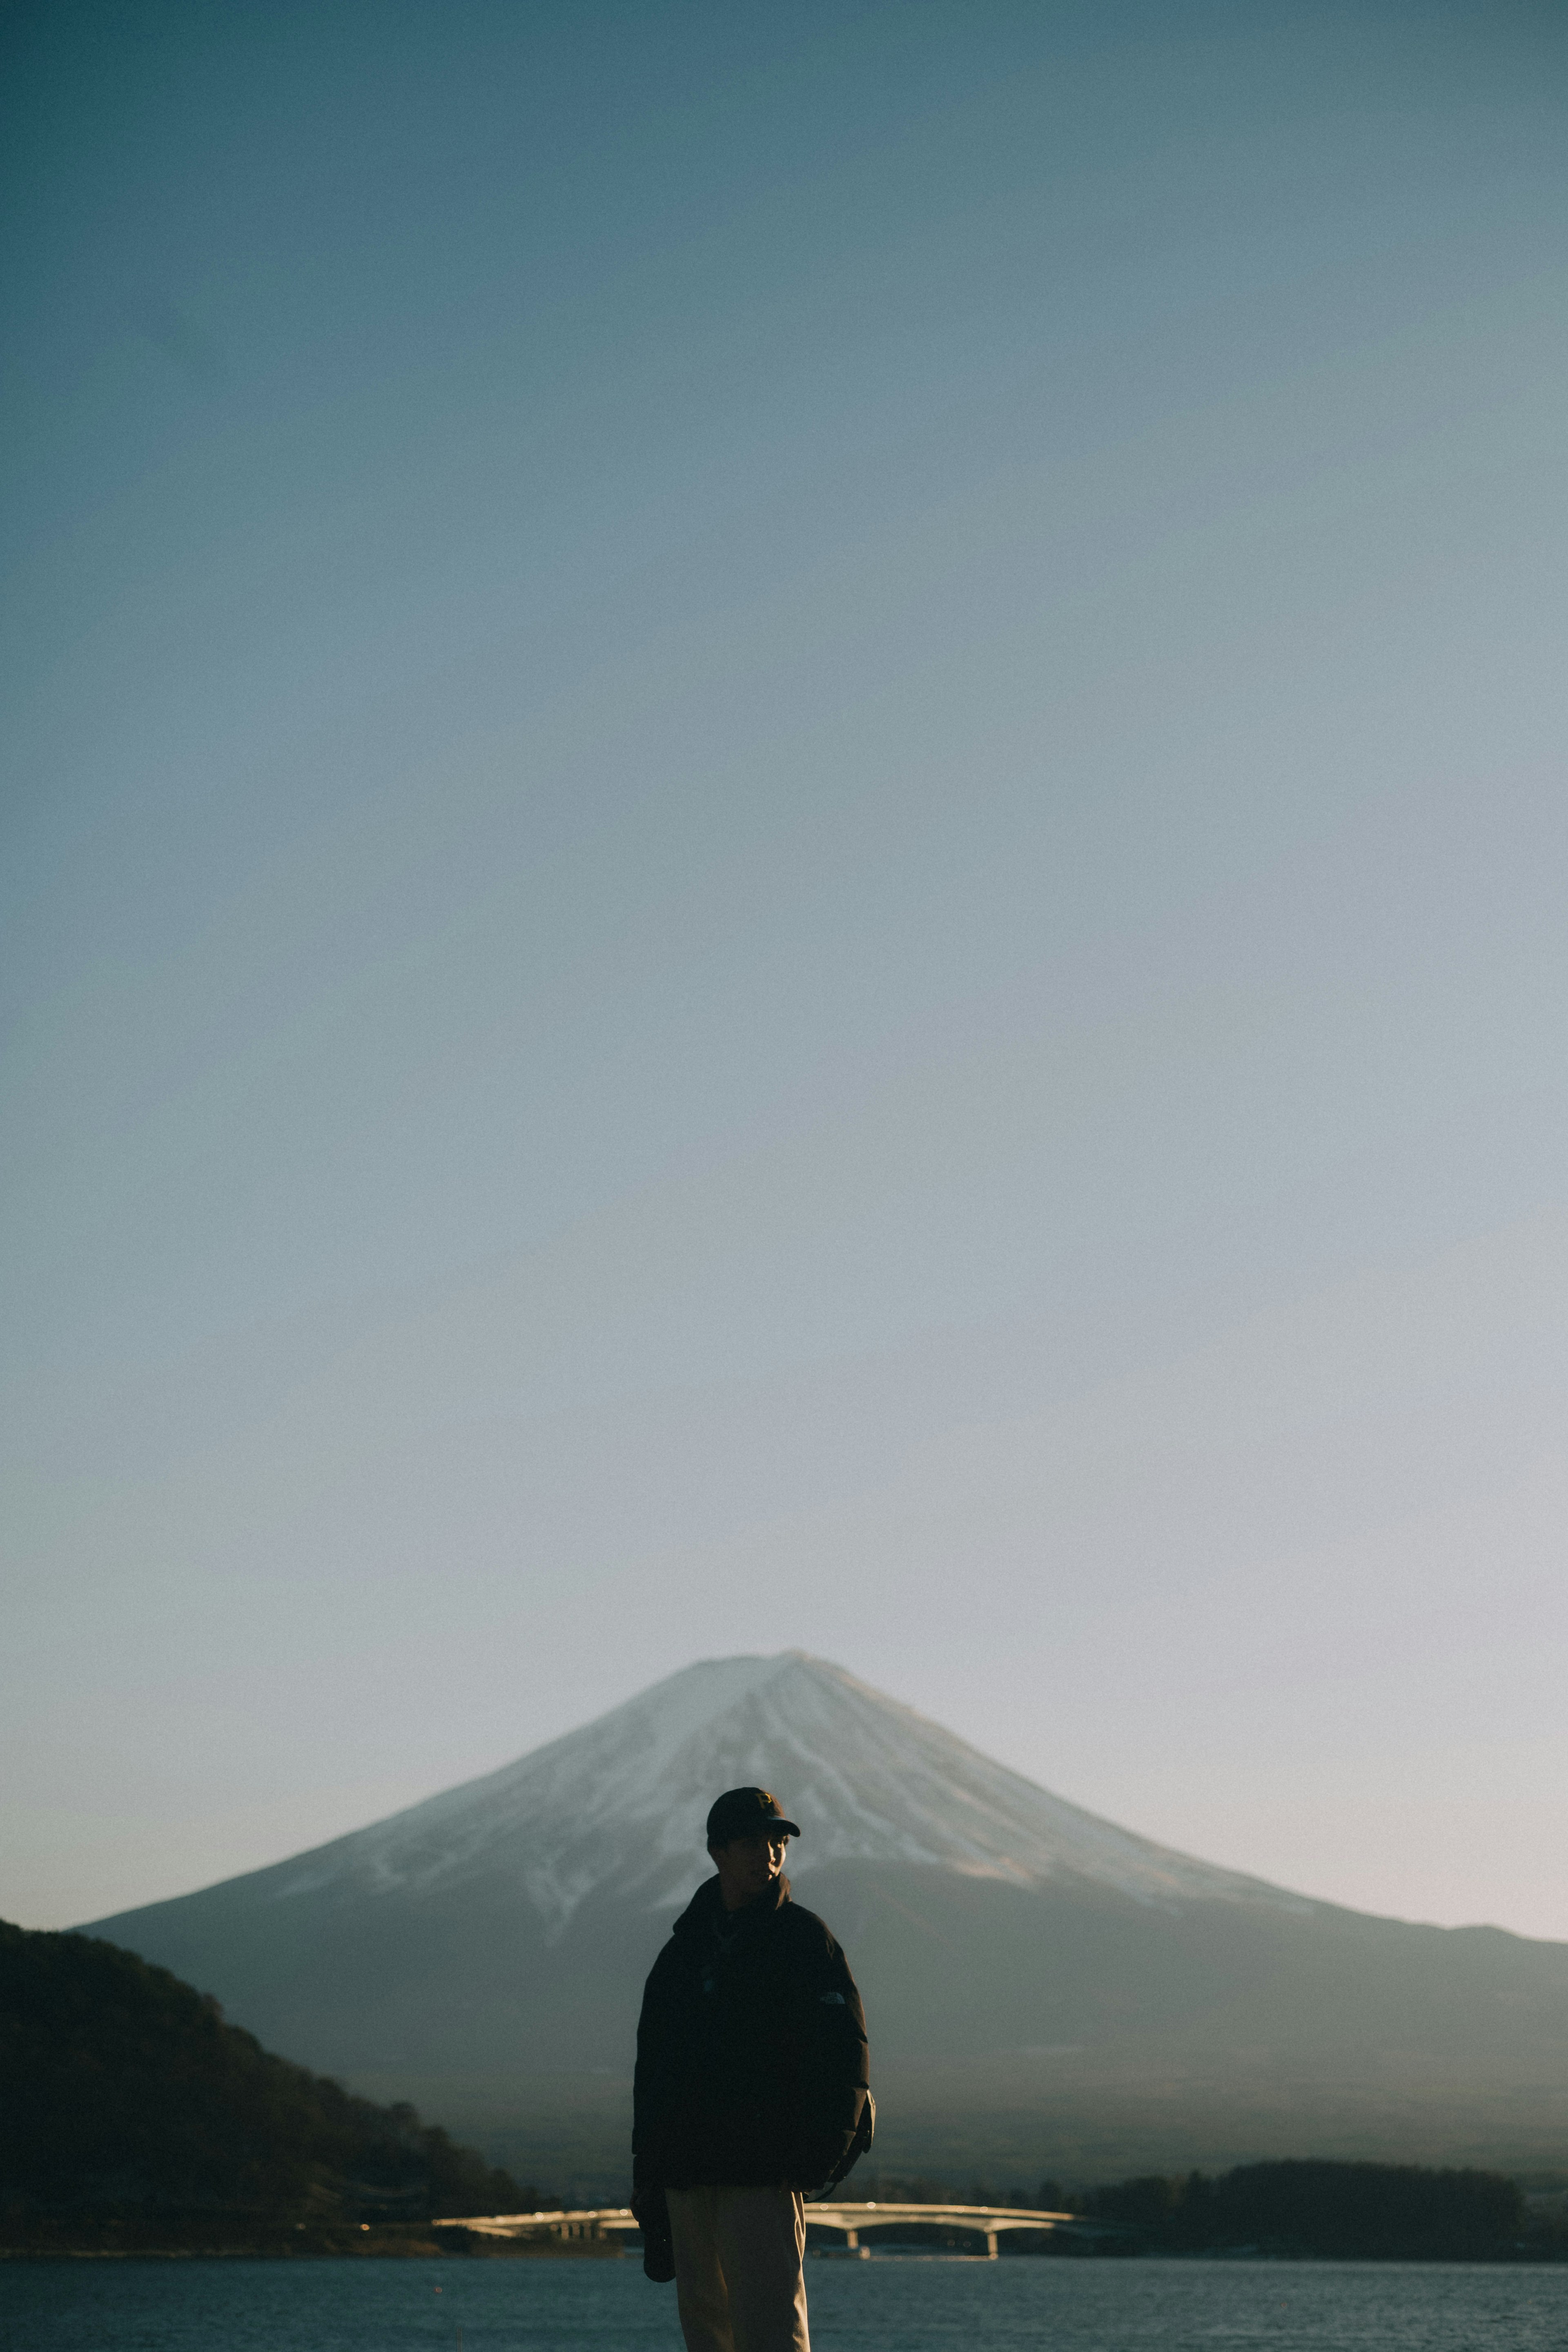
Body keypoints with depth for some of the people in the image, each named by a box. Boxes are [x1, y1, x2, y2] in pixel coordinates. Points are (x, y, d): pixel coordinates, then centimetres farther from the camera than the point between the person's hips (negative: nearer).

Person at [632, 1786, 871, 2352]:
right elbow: (653, 2064, 19)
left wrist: (821, 2151, -15)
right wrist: (647, 2177, 14)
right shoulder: (685, 1949, 15)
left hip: (765, 2177, -6)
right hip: (687, 2178, 6)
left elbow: (844, 2050, -6)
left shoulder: (804, 1939, 0)